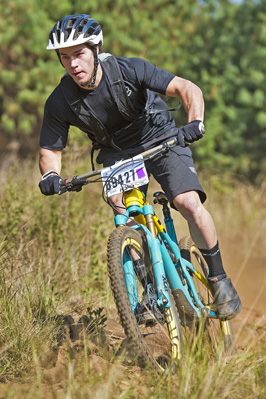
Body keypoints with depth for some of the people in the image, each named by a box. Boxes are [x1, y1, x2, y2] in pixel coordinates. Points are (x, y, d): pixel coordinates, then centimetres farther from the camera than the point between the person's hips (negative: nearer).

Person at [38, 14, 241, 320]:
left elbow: (188, 89, -28)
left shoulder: (129, 70, -28)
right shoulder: (59, 102, -20)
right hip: (117, 153, 2)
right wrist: (50, 175, -30)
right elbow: (50, 149, -8)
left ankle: (219, 279, -2)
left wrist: (196, 123, -46)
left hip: (161, 141, -2)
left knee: (190, 204, -21)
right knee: (122, 208, -26)